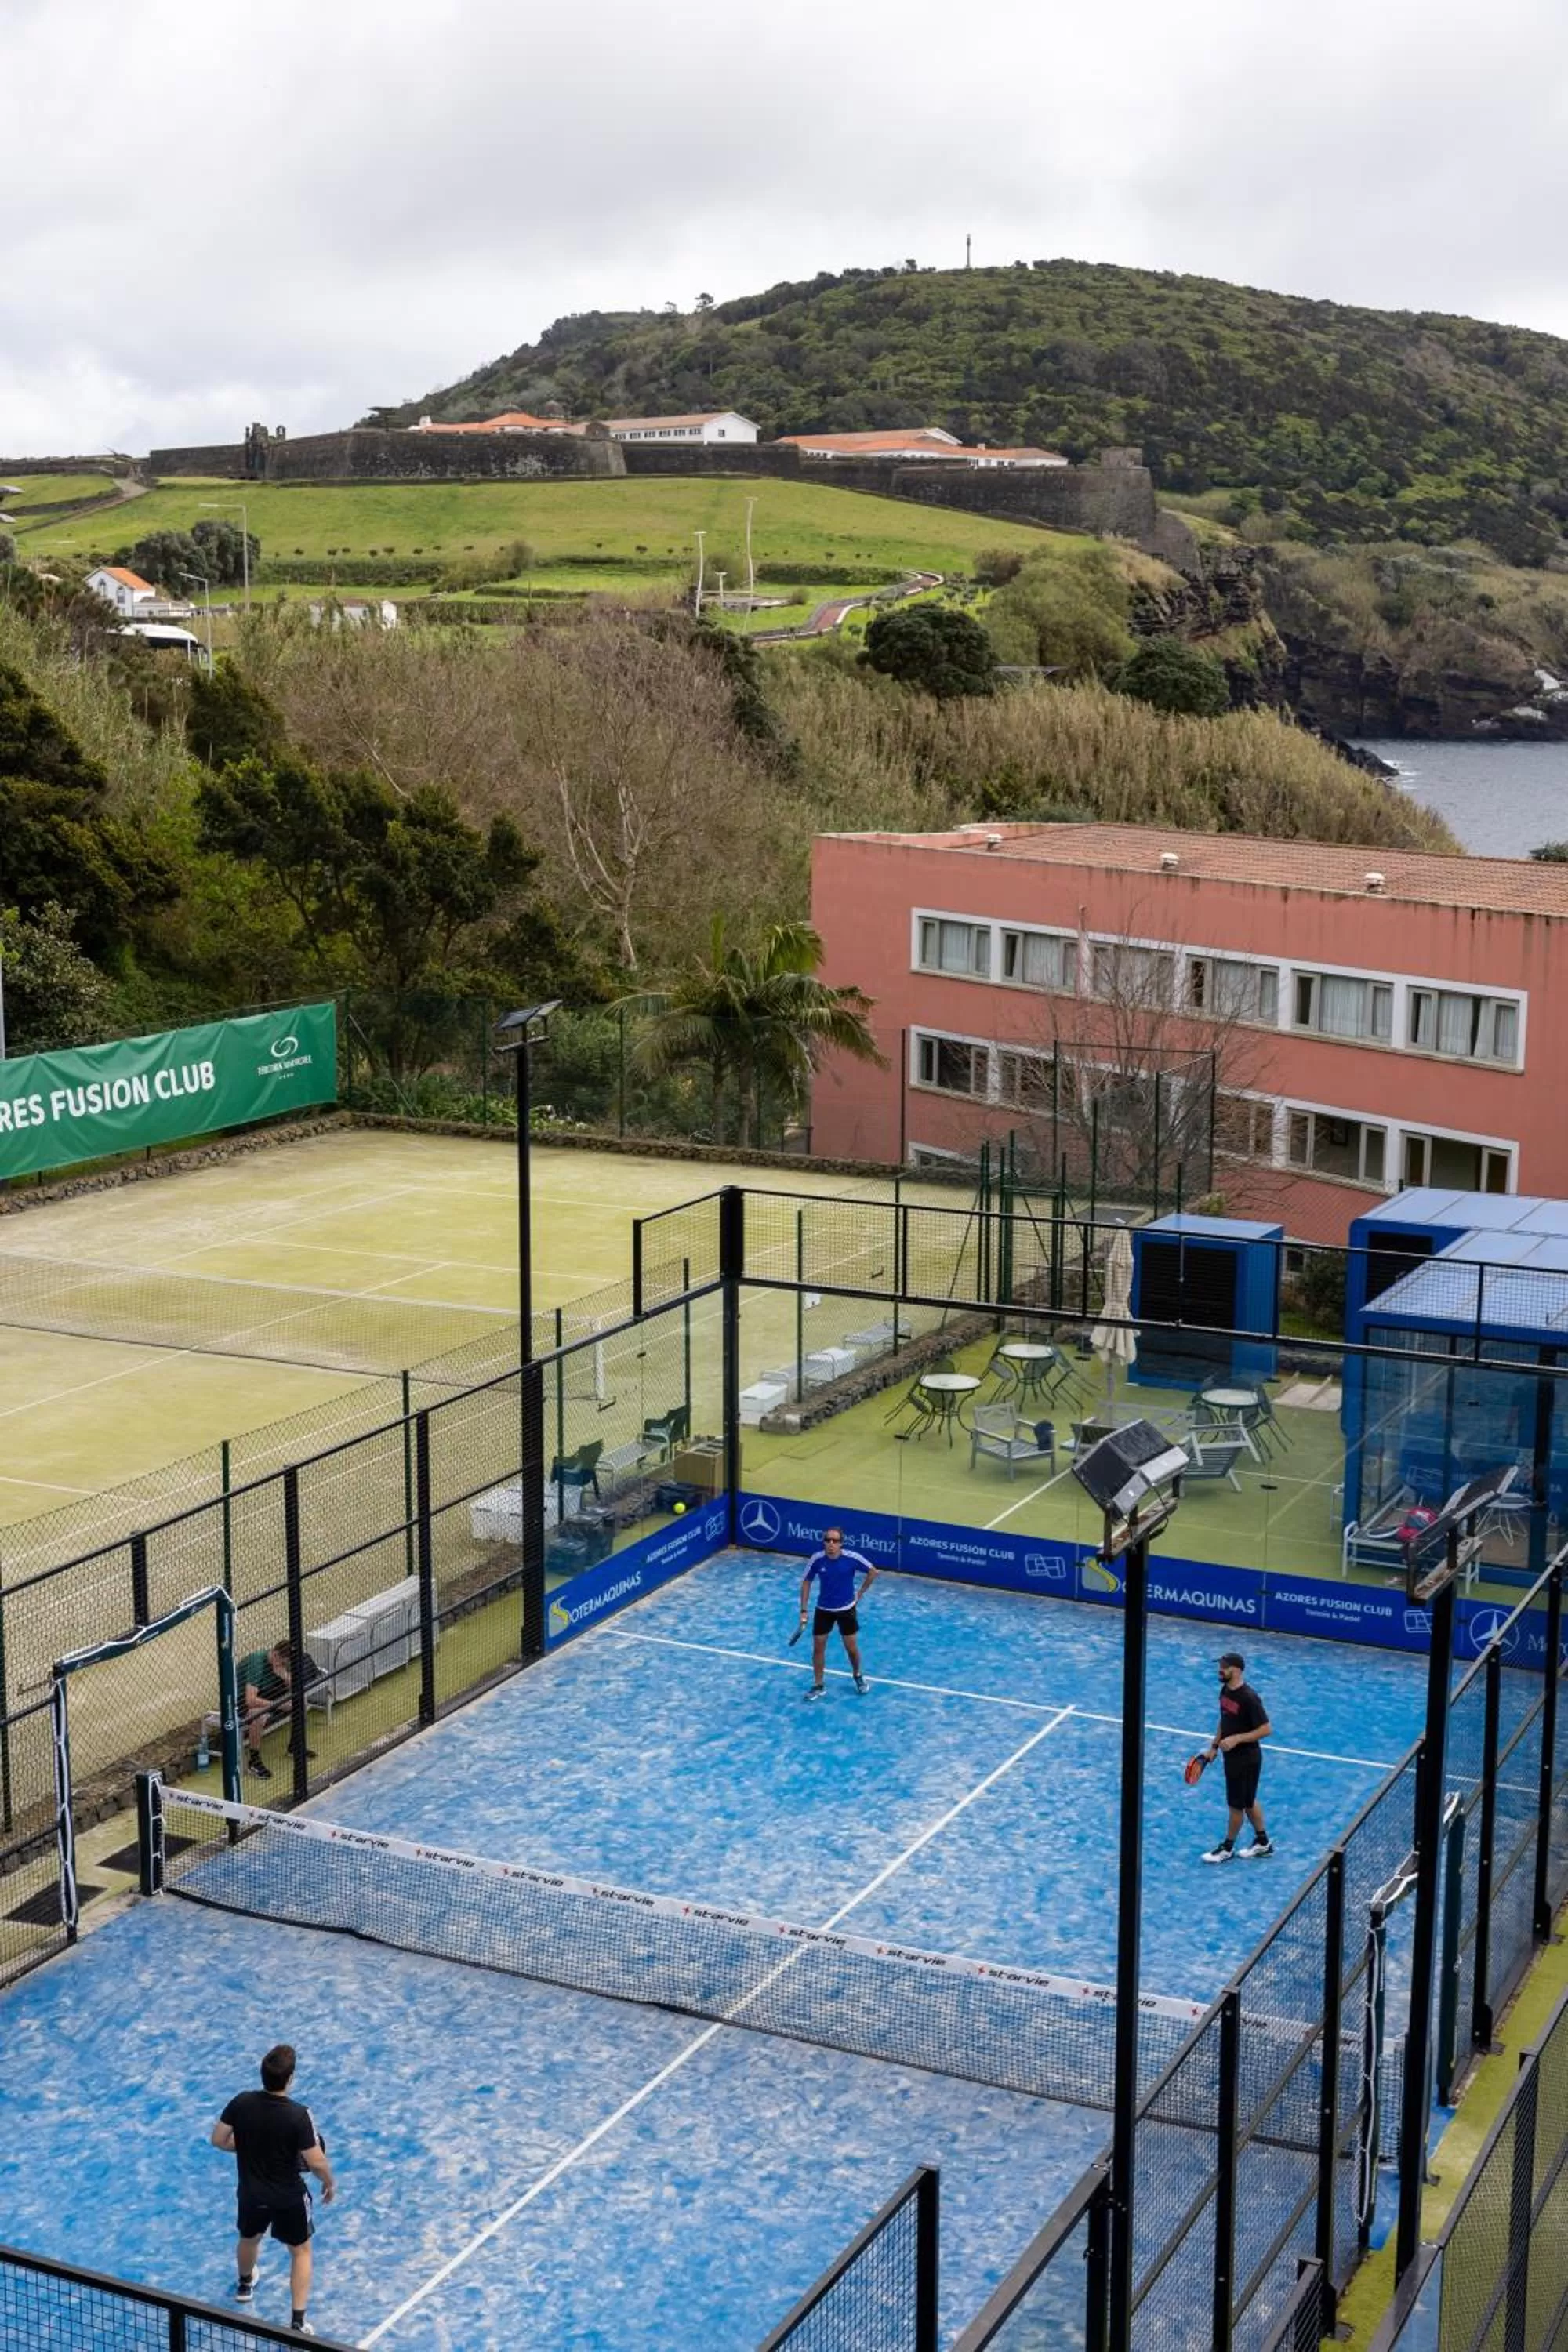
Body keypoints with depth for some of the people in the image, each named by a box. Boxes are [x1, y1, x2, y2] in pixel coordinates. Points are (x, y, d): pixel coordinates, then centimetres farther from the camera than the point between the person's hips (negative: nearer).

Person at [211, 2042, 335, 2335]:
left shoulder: (242, 2103, -19)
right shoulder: (298, 2115, -30)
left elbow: (219, 2140, -5)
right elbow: (316, 2162, -23)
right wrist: (330, 2184, -3)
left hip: (251, 2193, 4)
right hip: (289, 2198, -4)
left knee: (249, 2239, 33)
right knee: (301, 2251, 19)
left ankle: (245, 2284, 61)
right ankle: (298, 2323, 17)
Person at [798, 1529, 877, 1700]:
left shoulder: (852, 1558, -21)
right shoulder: (817, 1559, -17)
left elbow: (873, 1572, -4)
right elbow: (806, 1582, -2)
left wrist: (860, 1593, -3)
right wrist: (803, 1610, -4)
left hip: (846, 1609, -1)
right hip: (823, 1609, 1)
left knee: (852, 1648, 7)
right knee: (818, 1648, 4)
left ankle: (858, 1676, 36)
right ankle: (818, 1685, 20)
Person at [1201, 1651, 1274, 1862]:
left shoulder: (1249, 1698, -26)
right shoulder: (1225, 1690, 0)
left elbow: (1266, 1729, -23)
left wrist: (1237, 1739, -28)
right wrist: (1214, 1746, 13)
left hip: (1246, 1760, -8)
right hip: (1231, 1756, 8)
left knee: (1237, 1804, 7)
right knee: (1248, 1802, 20)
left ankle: (1227, 1848, 23)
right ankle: (1262, 1843, 34)